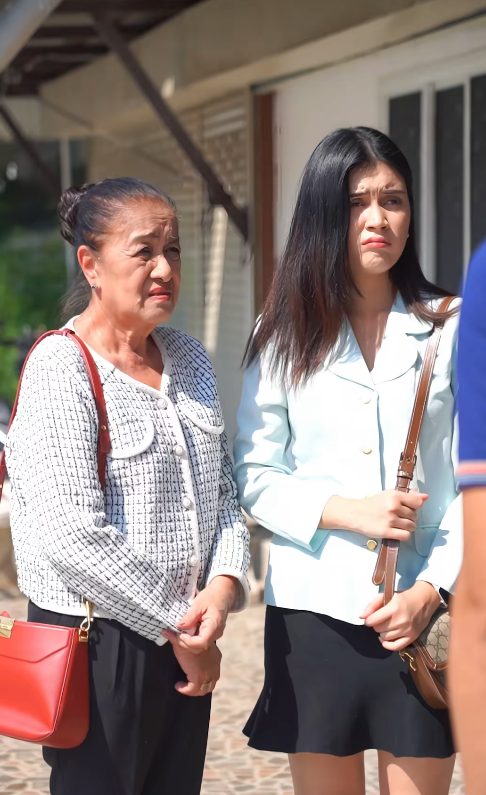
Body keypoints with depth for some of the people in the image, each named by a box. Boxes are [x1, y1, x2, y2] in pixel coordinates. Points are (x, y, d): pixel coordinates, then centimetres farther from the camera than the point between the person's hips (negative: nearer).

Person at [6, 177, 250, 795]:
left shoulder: (187, 359, 11)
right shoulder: (60, 369, -13)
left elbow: (223, 490, 14)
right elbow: (73, 534, -21)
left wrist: (225, 583, -6)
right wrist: (175, 628, -14)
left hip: (185, 646, 7)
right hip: (98, 647, -7)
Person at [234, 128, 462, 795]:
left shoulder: (448, 329, 2)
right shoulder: (287, 335, 5)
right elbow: (254, 476, 2)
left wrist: (432, 589, -12)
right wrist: (344, 510, -13)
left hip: (420, 614, -1)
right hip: (313, 609, 1)